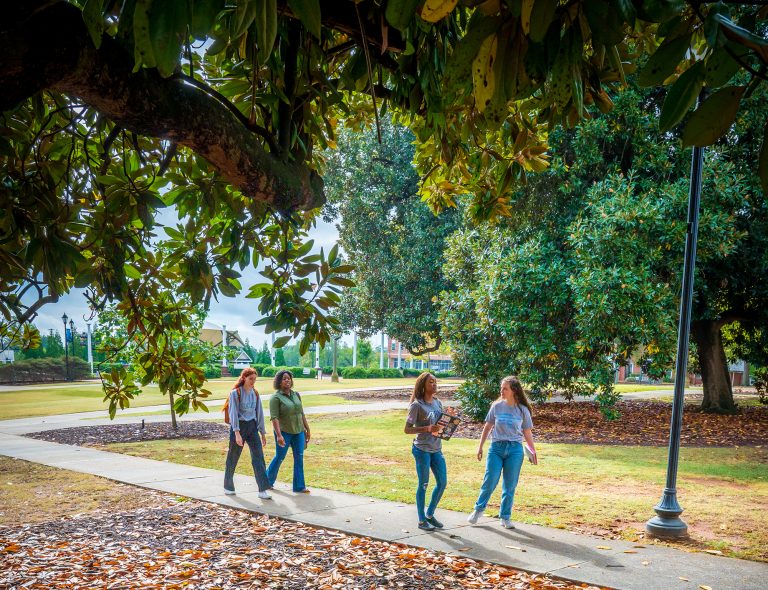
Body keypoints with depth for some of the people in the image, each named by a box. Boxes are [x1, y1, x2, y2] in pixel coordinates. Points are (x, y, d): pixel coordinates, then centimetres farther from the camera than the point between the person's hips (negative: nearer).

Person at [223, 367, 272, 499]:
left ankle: (263, 490, -10)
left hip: (252, 427, 4)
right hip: (238, 427, -4)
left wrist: (263, 433, 13)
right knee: (233, 458, 8)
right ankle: (228, 487, 27)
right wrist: (237, 433, -23)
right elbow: (233, 413, -14)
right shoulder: (235, 393, -7)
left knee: (258, 457, -7)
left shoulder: (255, 393, 8)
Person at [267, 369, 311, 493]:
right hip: (284, 432, -5)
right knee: (279, 457, 5)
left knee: (299, 458, 2)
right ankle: (267, 481, 26)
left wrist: (307, 429, 14)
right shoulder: (276, 397, -10)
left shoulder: (296, 394, 9)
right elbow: (274, 417, -17)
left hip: (298, 432, 5)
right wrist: (279, 435, -25)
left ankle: (299, 486, 7)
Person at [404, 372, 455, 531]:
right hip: (422, 450, -7)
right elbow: (407, 429, -13)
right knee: (423, 485, 1)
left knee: (442, 482, 9)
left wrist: (450, 417, -2)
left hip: (436, 449, 7)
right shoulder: (417, 405, -12)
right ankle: (422, 520, 14)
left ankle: (430, 515, 26)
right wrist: (427, 429, -25)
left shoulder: (437, 403, 9)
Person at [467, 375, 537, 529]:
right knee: (490, 481, -5)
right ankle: (478, 509, 16)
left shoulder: (523, 410, 2)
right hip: (496, 447, 0)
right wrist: (480, 447, 8)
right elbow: (487, 427, 9)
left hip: (515, 449, 0)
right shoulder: (497, 406, 2)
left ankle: (505, 517, 17)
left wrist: (533, 451, 6)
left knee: (510, 486, 5)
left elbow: (527, 433, 9)